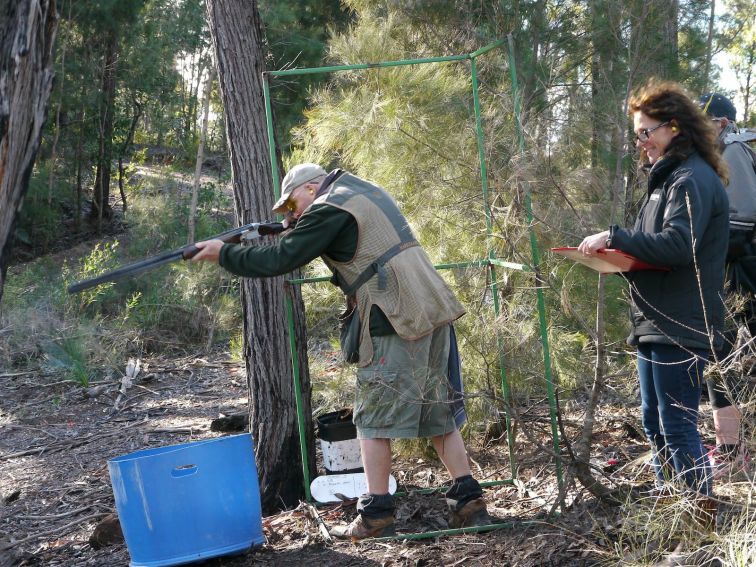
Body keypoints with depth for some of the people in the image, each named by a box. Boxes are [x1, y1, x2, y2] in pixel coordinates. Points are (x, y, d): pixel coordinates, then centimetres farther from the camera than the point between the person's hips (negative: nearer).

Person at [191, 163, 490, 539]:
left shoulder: (329, 209, -8)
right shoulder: (364, 192, 20)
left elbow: (279, 261, -9)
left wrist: (223, 253, 2)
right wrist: (296, 230, 13)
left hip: (396, 323, -9)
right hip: (433, 311, 9)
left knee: (374, 419, 0)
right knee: (438, 412, 13)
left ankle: (376, 516, 2)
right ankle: (467, 501, 14)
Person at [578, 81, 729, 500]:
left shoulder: (693, 179, -14)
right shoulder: (667, 177, 18)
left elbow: (677, 245, -25)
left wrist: (615, 237, -21)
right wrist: (619, 254, 2)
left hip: (681, 328, -10)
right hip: (657, 324, 10)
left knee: (678, 427, -5)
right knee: (654, 422, 16)